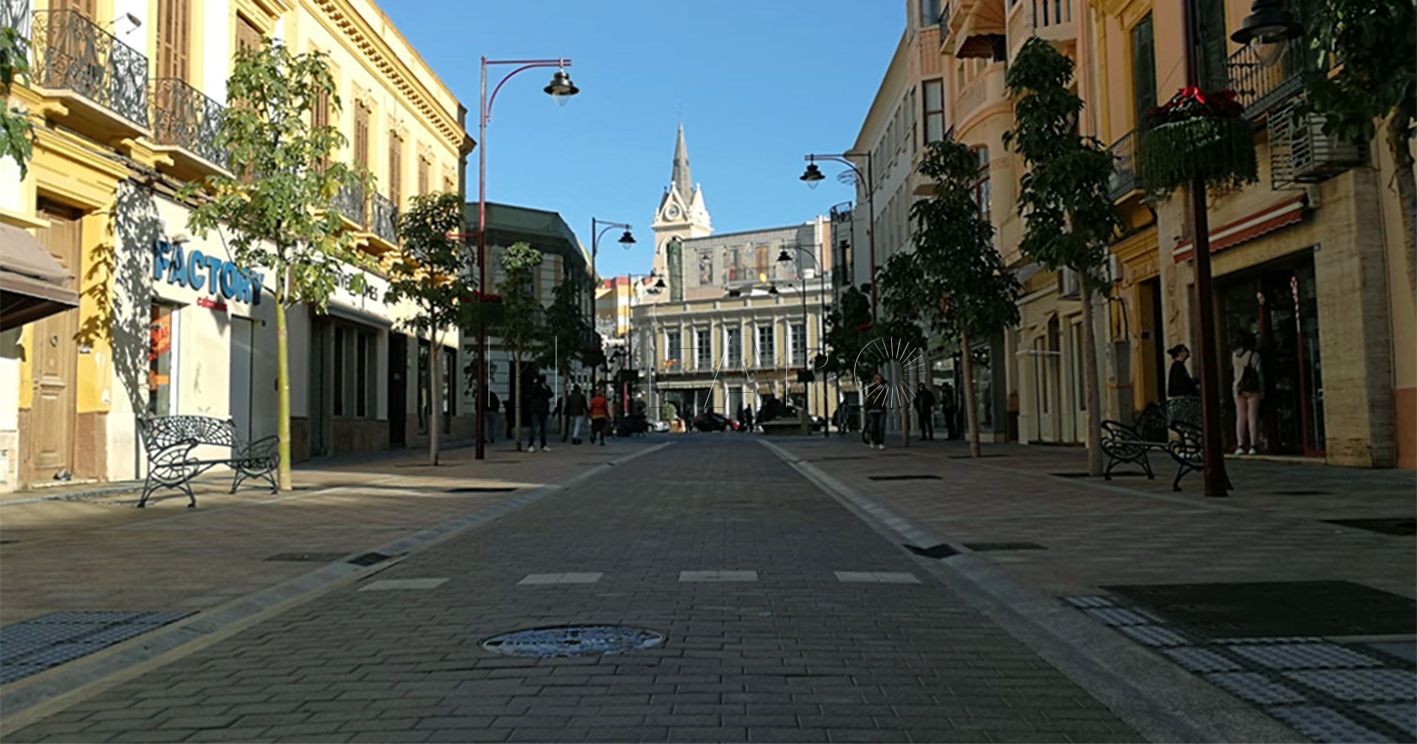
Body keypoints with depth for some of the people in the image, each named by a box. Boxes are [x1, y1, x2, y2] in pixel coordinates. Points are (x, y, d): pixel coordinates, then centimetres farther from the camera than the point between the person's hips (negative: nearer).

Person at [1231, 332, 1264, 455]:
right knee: (1252, 417, -1)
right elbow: (1259, 373, -7)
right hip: (1252, 389, -3)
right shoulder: (1254, 355, -7)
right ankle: (1253, 446, -5)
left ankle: (1240, 445, 1)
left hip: (1238, 388, 3)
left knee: (1240, 417, 6)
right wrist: (1262, 390, -4)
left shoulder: (1234, 355, 4)